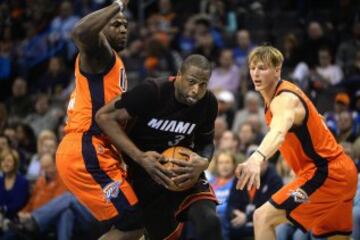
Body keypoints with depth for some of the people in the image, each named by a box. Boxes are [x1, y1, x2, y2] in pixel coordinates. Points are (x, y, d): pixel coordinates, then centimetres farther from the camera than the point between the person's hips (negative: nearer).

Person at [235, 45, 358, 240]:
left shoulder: (285, 99, -20)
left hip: (324, 173, -10)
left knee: (263, 218, -13)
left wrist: (257, 158, -62)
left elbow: (278, 132, -43)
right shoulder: (283, 93, 11)